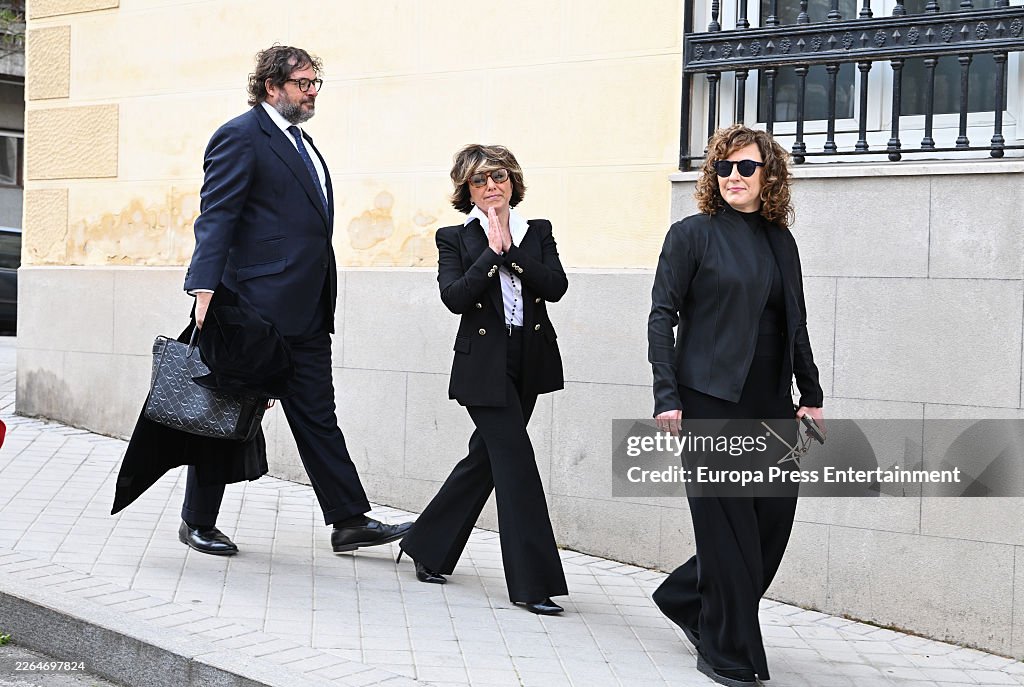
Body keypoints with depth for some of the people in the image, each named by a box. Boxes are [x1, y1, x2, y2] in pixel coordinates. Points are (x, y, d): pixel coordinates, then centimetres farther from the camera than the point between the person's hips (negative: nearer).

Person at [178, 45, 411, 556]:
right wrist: (205, 287, -26)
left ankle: (349, 522, 12)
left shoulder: (300, 141, 20)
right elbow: (216, 216, -16)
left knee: (317, 415, 9)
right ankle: (197, 522, 16)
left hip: (307, 310, 9)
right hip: (258, 305, -8)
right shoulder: (240, 137, -7)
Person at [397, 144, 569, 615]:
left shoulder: (538, 233, 9)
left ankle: (426, 547, 31)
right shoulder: (455, 238, 2)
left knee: (485, 460, 13)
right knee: (517, 465, -10)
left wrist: (511, 249, -12)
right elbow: (454, 297, -14)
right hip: (484, 368, -4)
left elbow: (556, 287, -6)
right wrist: (493, 251, -14)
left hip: (529, 365, 5)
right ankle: (533, 583, -5)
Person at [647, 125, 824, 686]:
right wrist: (666, 396, -13)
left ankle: (685, 599, 29)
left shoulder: (781, 241, 13)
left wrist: (811, 396, 12)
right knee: (728, 528, -2)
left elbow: (796, 325, 18)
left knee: (774, 519, 7)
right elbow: (662, 315, -5)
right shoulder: (693, 234, -2)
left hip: (770, 406, 6)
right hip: (711, 402, -6)